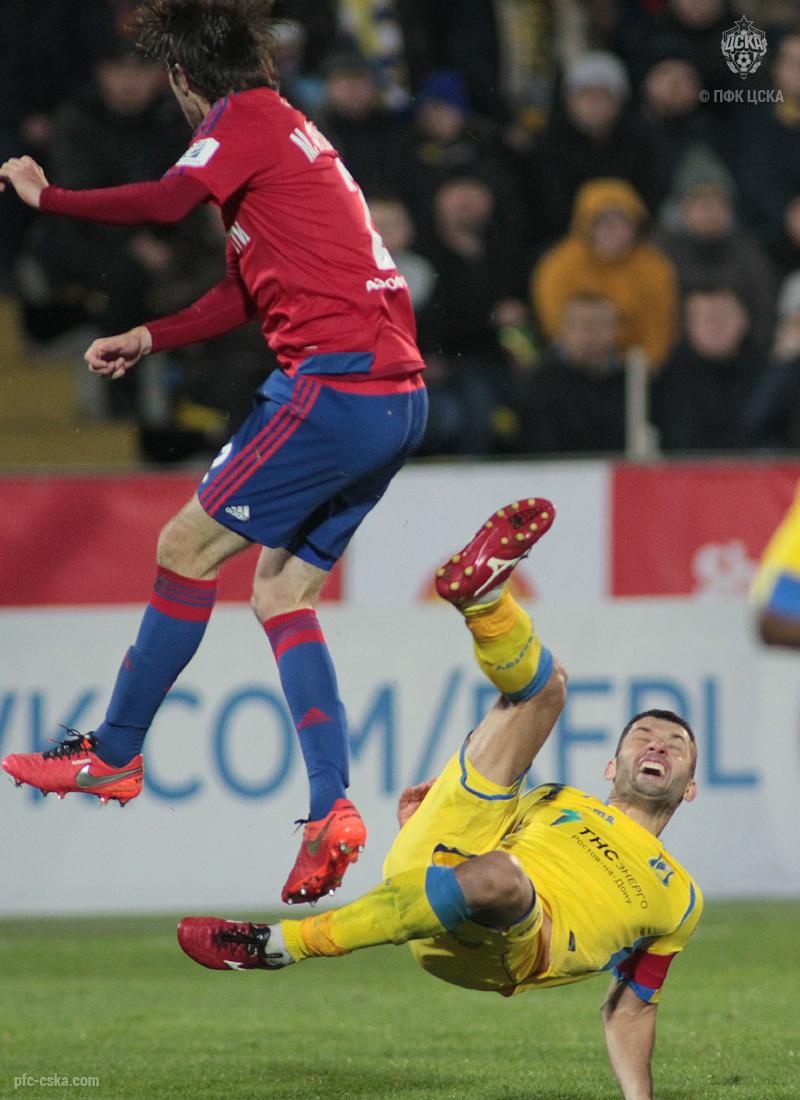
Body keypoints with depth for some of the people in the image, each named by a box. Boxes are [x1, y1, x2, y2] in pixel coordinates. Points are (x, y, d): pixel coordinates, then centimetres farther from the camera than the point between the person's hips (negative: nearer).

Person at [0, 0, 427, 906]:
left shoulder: (243, 120, -6)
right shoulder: (287, 130, 24)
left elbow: (168, 203, -26)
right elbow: (248, 292, 28)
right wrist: (146, 340, 24)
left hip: (335, 385, -9)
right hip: (399, 397, 9)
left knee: (187, 546, 0)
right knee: (281, 592, 10)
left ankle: (115, 755, 9)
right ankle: (331, 810, -1)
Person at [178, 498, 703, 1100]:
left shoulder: (678, 898, 31)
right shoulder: (559, 802, 36)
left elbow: (631, 1009, 32)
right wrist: (415, 828, 12)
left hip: (505, 949, -2)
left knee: (495, 874, -44)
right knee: (544, 681, -4)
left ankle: (281, 944, -35)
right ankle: (482, 594, -38)